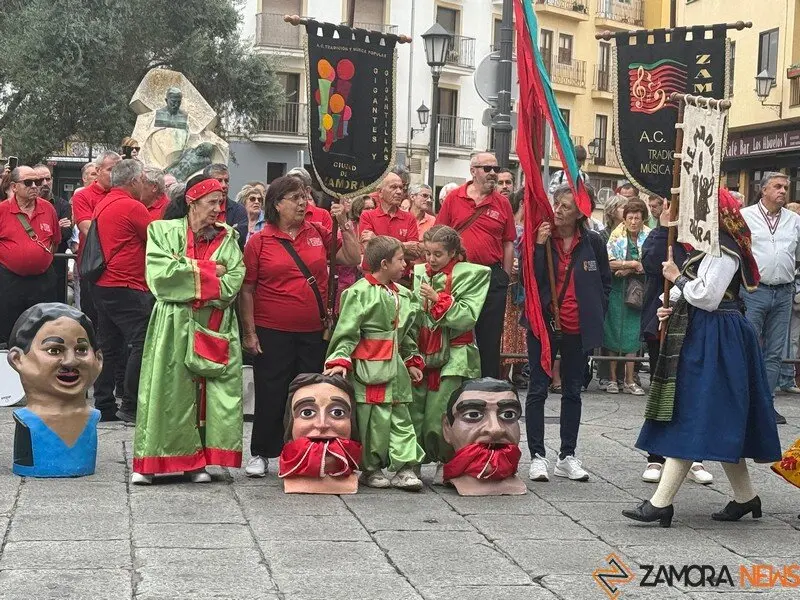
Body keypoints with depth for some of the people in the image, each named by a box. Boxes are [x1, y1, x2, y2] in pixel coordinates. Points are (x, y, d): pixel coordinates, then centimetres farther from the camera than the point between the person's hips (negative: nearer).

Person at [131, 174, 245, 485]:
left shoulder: (227, 237, 11)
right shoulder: (163, 231, 4)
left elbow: (233, 282, -2)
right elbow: (159, 275, -11)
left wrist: (186, 276, -8)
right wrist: (207, 270, -7)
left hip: (214, 327, 2)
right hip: (172, 325, -2)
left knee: (210, 393, -1)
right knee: (168, 391, -4)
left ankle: (196, 462, 6)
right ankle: (150, 463, 3)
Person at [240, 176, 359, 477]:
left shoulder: (318, 234, 7)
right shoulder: (259, 241, -3)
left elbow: (352, 259, 8)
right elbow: (247, 290, -2)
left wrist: (344, 223, -1)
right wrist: (249, 333, -5)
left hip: (314, 332, 3)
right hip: (273, 334, -3)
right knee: (270, 395, 4)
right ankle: (260, 454, 19)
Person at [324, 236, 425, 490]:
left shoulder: (404, 295, 12)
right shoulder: (359, 292, -10)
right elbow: (347, 331, -10)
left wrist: (412, 361, 18)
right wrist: (340, 360, -16)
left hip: (395, 366, 7)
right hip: (368, 367, -7)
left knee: (400, 416, 7)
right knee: (374, 419, -2)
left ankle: (404, 468, 11)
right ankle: (371, 469, 13)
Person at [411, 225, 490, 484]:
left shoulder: (471, 275, -1)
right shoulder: (419, 273, 12)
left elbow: (468, 317, -10)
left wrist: (438, 299, -15)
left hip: (453, 358, -4)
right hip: (421, 354, 4)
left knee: (441, 415, -6)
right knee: (413, 412, -1)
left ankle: (446, 464, 11)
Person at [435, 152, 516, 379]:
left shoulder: (502, 203, 5)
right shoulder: (454, 198, 2)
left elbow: (508, 244, 7)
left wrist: (505, 278, 3)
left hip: (493, 276, 1)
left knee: (490, 335, 4)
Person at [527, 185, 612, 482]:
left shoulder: (593, 242, -1)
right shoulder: (540, 237, -4)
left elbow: (605, 283, 8)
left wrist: (594, 318, 4)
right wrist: (540, 245, -20)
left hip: (578, 328, 2)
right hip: (544, 324, -2)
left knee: (572, 391, 11)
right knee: (538, 389, 0)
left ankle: (567, 456, 19)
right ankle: (537, 456, 6)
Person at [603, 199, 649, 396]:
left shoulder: (649, 237, 2)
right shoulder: (616, 236, -2)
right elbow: (608, 262, -12)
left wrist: (628, 269, -13)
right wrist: (634, 264, -12)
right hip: (616, 290, -1)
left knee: (632, 334, 3)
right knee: (614, 333, -1)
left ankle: (629, 381, 8)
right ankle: (612, 379, 6)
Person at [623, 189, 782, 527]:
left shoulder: (723, 250, -15)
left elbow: (708, 297, -22)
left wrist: (678, 278, -9)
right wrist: (674, 307, 5)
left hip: (713, 343, -11)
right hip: (701, 338, 11)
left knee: (691, 420, -11)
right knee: (715, 425, 13)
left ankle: (661, 503, -11)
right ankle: (745, 497, 20)